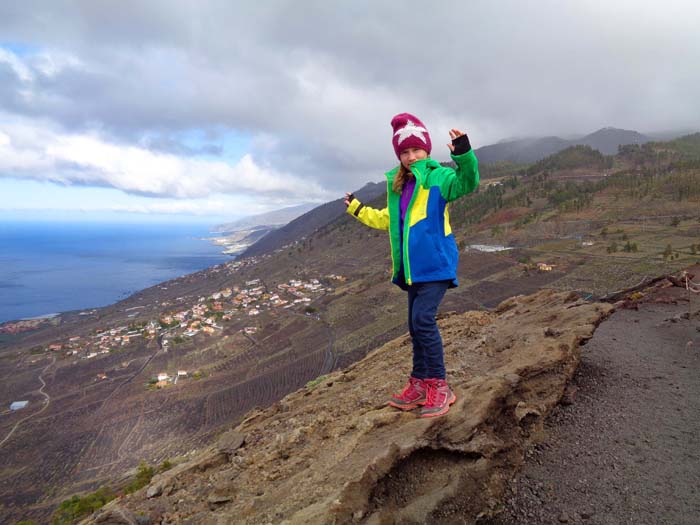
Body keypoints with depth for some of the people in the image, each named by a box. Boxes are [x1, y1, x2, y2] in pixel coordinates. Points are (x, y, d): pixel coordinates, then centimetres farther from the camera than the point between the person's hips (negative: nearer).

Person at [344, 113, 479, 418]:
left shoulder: (438, 176, -6)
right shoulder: (398, 184, 15)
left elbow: (467, 183, -26)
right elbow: (387, 220, 27)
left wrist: (464, 155, -42)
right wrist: (358, 209, 35)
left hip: (435, 263, -7)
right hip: (413, 267, 8)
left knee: (423, 319, -15)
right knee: (416, 324, 11)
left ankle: (438, 386, 0)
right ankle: (420, 384, 23)